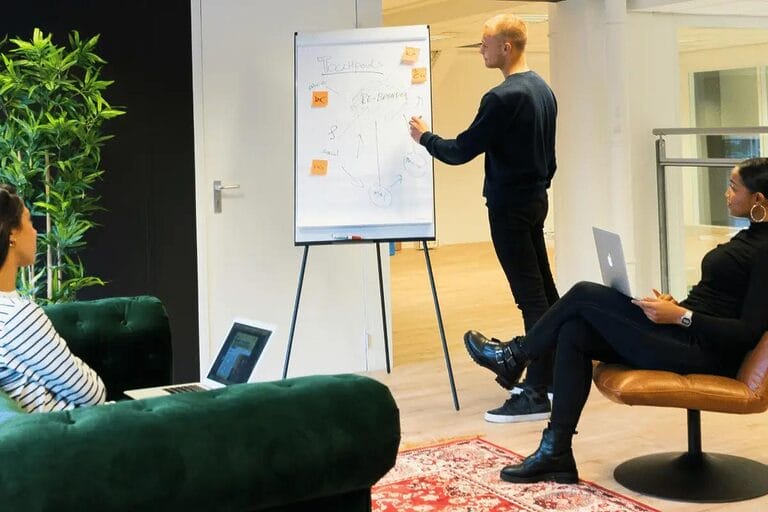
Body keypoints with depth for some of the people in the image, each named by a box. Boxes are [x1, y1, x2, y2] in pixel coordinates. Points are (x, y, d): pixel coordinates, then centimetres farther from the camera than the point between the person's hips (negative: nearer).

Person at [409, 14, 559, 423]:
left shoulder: (503, 97, -20)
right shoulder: (543, 90, 10)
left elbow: (462, 151, -15)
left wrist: (425, 137, 1)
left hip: (509, 206, -10)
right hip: (535, 200, 10)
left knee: (530, 296, -8)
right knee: (543, 288, 14)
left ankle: (536, 394, -4)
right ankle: (553, 375, 23)